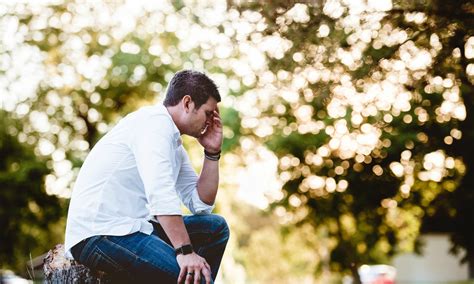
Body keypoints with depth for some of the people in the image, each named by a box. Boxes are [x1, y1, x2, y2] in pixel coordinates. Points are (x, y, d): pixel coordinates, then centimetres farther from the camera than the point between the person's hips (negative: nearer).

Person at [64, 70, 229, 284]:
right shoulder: (155, 121, -11)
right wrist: (185, 251, -31)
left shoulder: (174, 144, 18)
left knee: (215, 227, 12)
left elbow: (201, 204, 18)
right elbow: (161, 193, -26)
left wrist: (212, 152, 13)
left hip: (129, 228, 10)